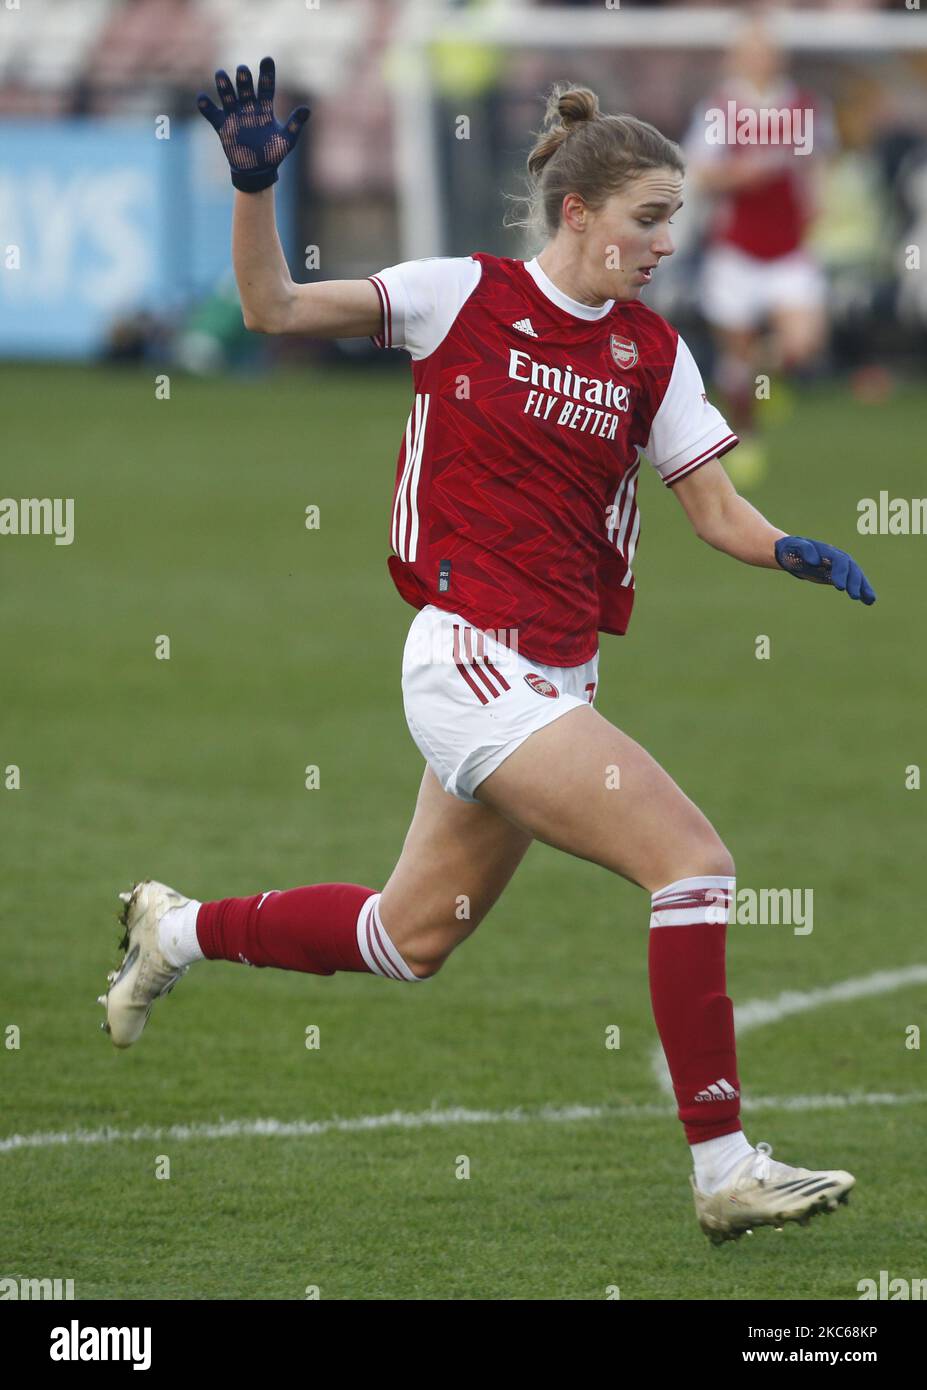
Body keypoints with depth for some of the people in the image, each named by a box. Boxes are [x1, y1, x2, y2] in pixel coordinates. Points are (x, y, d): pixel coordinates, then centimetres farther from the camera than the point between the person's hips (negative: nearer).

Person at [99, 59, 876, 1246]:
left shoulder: (652, 354, 8)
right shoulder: (465, 297, -6)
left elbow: (717, 513, 6)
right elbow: (272, 308, -4)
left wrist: (795, 553, -14)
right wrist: (254, 187, -18)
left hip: (552, 680, 7)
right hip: (471, 659, -7)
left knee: (409, 939, 19)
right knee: (692, 859, -18)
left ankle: (175, 930, 42)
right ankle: (724, 1169, -16)